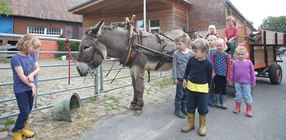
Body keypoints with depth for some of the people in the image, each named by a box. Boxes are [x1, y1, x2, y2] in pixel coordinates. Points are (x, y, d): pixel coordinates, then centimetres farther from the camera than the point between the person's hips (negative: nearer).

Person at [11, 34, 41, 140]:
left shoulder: (32, 56, 2)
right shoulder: (16, 58, -19)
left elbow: (38, 68, 2)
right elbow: (21, 76, -21)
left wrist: (32, 74, -18)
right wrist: (32, 85, -15)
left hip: (30, 88, 7)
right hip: (21, 90, -7)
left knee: (28, 110, 16)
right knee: (25, 111, 0)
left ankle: (23, 128, 34)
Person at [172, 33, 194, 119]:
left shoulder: (191, 53, -5)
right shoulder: (176, 54, -8)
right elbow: (174, 66, -6)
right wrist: (175, 77, -8)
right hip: (180, 77, -2)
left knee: (186, 94, 14)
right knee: (179, 94, 3)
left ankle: (184, 108, 31)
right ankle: (177, 110, 17)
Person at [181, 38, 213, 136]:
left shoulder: (208, 64, -13)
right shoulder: (191, 59, -4)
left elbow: (209, 77, -3)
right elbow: (187, 69, 11)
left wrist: (206, 87, 3)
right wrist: (185, 79, 9)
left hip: (202, 89, -3)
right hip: (191, 86, 4)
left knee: (202, 108, 9)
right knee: (190, 107, 14)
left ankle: (202, 125, 28)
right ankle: (190, 123, 31)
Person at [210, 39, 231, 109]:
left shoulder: (226, 55, -1)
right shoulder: (214, 54, -1)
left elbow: (229, 65, 0)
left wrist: (228, 75, -2)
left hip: (224, 74, 0)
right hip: (216, 74, 0)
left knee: (223, 88, 7)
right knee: (217, 87, 9)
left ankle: (223, 103, 17)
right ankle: (217, 102, 22)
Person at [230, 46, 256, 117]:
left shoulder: (249, 62, -6)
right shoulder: (234, 63, -2)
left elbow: (252, 72, 1)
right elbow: (232, 72, 7)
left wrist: (253, 82, 4)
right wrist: (231, 80, 11)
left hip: (246, 83, -2)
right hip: (237, 82, 2)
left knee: (247, 96, 4)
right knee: (238, 95, 14)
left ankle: (249, 110, 14)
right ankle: (237, 108, 27)